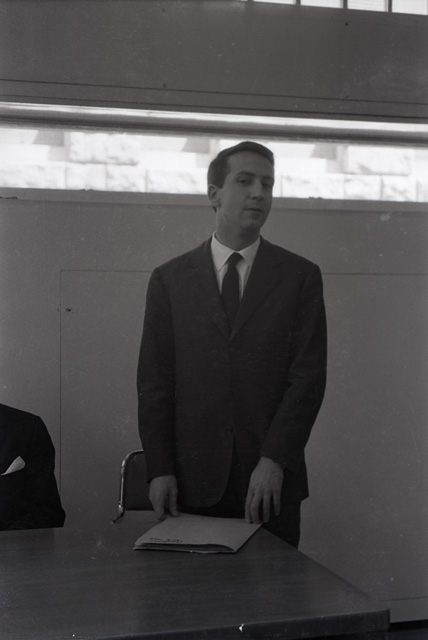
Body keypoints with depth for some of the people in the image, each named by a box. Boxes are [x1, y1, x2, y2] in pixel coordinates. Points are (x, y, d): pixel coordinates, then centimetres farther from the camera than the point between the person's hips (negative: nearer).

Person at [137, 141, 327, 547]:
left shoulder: (300, 276, 4)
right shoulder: (170, 279, 6)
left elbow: (309, 375, -2)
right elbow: (154, 381, 4)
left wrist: (274, 461, -11)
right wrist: (160, 469, -4)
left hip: (272, 482, 0)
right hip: (193, 482, 1)